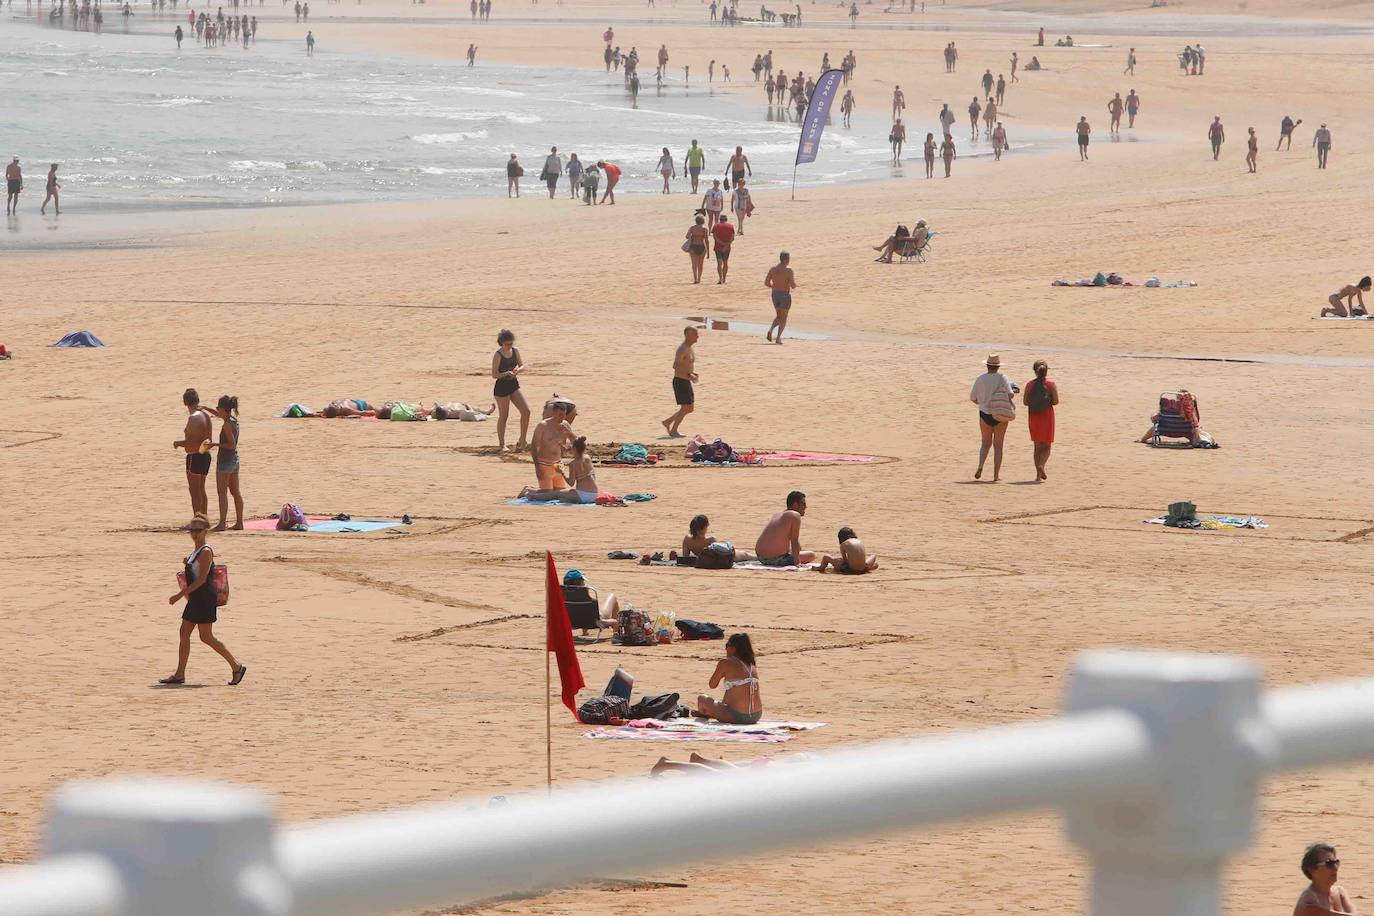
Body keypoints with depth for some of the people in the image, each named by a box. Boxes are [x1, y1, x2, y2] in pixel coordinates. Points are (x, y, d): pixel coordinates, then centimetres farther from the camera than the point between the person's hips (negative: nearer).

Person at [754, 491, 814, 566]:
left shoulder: (777, 515, 18)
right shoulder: (795, 516, -8)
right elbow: (794, 542, -12)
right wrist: (797, 562, -14)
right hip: (777, 559, -8)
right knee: (812, 555, 4)